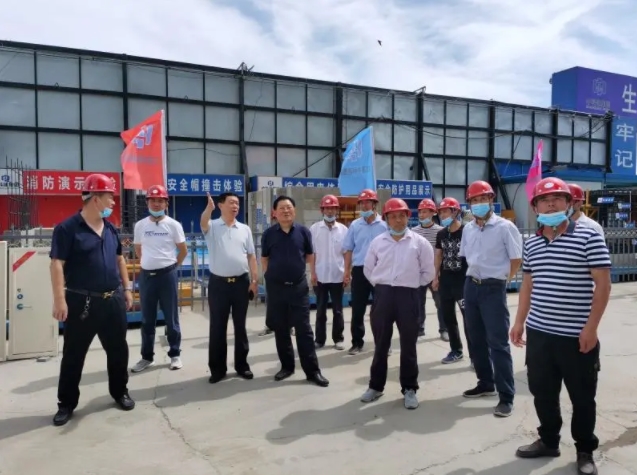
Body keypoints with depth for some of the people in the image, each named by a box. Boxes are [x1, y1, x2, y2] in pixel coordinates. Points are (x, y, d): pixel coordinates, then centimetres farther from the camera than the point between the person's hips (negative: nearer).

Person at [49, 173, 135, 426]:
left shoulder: (110, 228, 9)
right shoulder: (67, 228, -11)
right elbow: (57, 264, -14)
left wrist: (126, 288, 14)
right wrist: (59, 299, -20)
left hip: (113, 300, 6)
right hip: (81, 302, -5)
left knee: (118, 350, 13)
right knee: (73, 355, 7)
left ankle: (120, 392, 31)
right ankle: (66, 404, 22)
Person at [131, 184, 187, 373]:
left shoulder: (173, 225, -4)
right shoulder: (140, 225, 4)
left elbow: (183, 250, 3)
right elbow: (138, 249, 17)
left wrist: (172, 265, 6)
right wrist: (149, 264, 12)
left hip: (167, 275, -3)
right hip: (146, 276, 3)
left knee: (171, 318, 5)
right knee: (147, 319, 11)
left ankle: (175, 355, 17)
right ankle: (147, 356, 24)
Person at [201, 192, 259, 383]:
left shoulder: (245, 229, 8)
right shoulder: (213, 227, 0)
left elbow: (251, 256, 8)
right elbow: (203, 223, -25)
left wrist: (254, 280, 1)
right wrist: (209, 208, -46)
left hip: (241, 282, 2)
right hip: (218, 283, -2)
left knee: (240, 325, 10)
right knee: (217, 327, 5)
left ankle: (242, 365, 21)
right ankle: (217, 368, 16)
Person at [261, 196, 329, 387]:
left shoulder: (303, 231, -1)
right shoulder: (269, 234, 0)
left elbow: (310, 256, 7)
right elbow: (264, 258, 9)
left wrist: (313, 274, 1)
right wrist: (269, 275, 1)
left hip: (299, 286, -1)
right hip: (276, 287, 1)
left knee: (304, 329, 2)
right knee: (280, 329, 11)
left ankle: (312, 370, 8)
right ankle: (286, 366, 25)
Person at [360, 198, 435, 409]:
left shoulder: (419, 242, 0)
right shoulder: (377, 241, 6)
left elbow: (428, 272, 6)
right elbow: (368, 269, 14)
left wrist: (412, 285, 5)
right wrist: (380, 286, 8)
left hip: (408, 296, -2)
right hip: (382, 295, 2)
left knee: (408, 345, 6)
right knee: (381, 343, 11)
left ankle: (409, 389, 20)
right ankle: (376, 386, 24)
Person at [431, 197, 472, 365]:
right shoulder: (441, 234, 9)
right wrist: (436, 277, 14)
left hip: (463, 280, -7)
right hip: (445, 279, 7)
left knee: (468, 317, -4)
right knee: (448, 316, 12)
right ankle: (456, 350, 26)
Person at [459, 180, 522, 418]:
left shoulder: (505, 227, -10)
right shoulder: (467, 229, 8)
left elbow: (517, 259, -6)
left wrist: (502, 278, 2)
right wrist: (475, 275, 14)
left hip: (493, 288, -6)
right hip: (471, 286, 7)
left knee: (498, 342, -5)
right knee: (476, 339, 14)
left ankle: (506, 396, 3)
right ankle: (486, 383, 31)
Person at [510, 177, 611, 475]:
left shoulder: (588, 237, -8)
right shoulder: (531, 244, 8)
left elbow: (603, 284, -10)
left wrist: (591, 327, -14)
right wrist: (519, 322, 11)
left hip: (576, 336, -5)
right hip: (538, 333, 5)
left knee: (582, 397, 10)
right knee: (542, 392, 15)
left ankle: (585, 451, 29)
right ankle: (548, 441, 34)